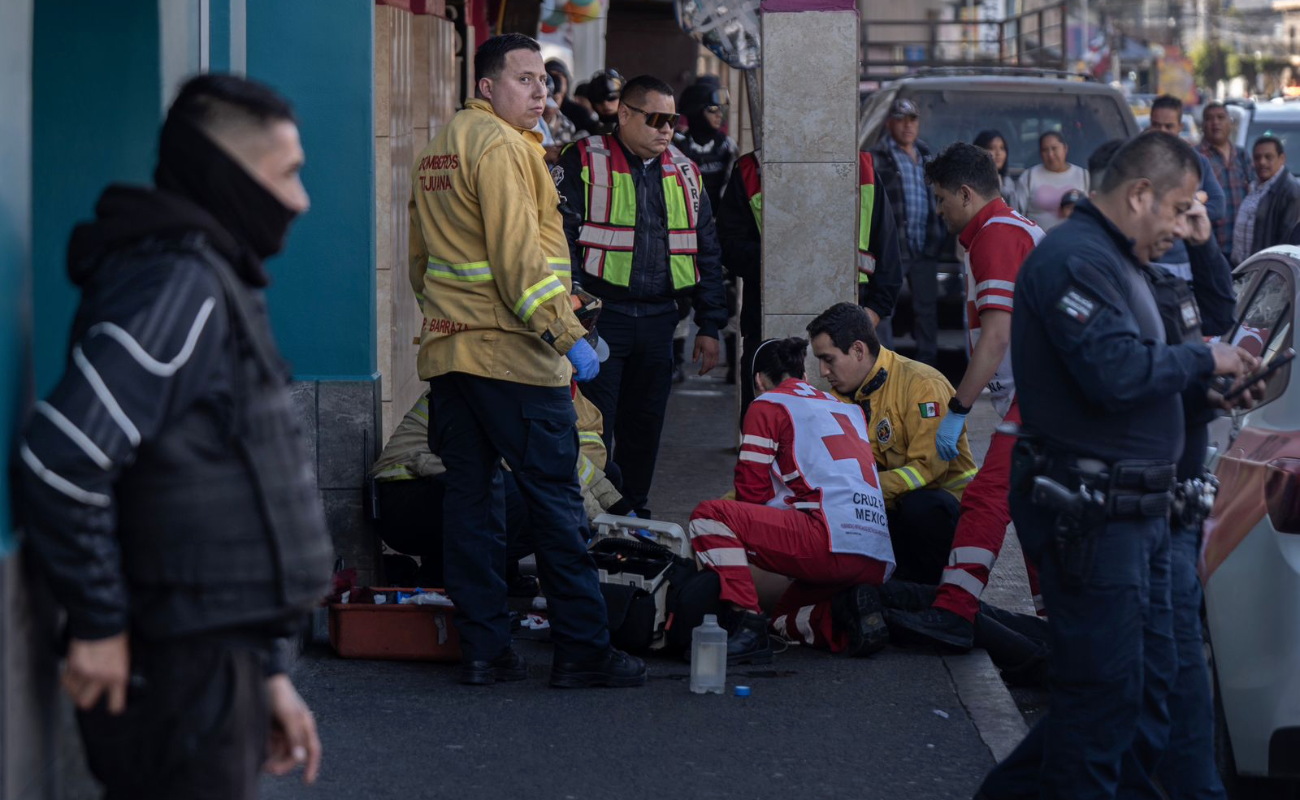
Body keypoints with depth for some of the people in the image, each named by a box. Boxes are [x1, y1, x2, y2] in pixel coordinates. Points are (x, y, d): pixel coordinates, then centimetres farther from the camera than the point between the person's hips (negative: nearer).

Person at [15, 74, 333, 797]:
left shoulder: (214, 284, 16)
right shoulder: (177, 286, -16)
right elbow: (59, 462, -26)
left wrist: (266, 673, 20)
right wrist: (100, 626, -15)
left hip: (215, 655, 10)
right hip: (182, 670, -10)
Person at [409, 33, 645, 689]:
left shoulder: (437, 150, 17)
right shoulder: (502, 146, -12)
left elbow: (421, 259, 22)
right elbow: (518, 254, -19)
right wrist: (568, 336, -17)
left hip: (446, 349, 9)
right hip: (512, 354, -9)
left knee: (470, 497, 8)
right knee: (555, 500, -4)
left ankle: (481, 648, 9)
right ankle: (582, 651, -2)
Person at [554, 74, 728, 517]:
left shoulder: (684, 172, 13)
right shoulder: (585, 162, -3)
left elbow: (706, 252, 17)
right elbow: (560, 240, -6)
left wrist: (710, 325, 12)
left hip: (658, 320, 5)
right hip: (599, 316, -5)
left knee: (645, 428, 10)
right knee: (594, 429, -5)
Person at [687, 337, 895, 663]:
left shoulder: (767, 406, 8)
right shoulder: (850, 410, 28)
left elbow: (752, 493, 6)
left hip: (832, 543, -8)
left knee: (708, 516, -3)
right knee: (786, 614, 30)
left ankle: (749, 629, -16)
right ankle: (848, 620, -1)